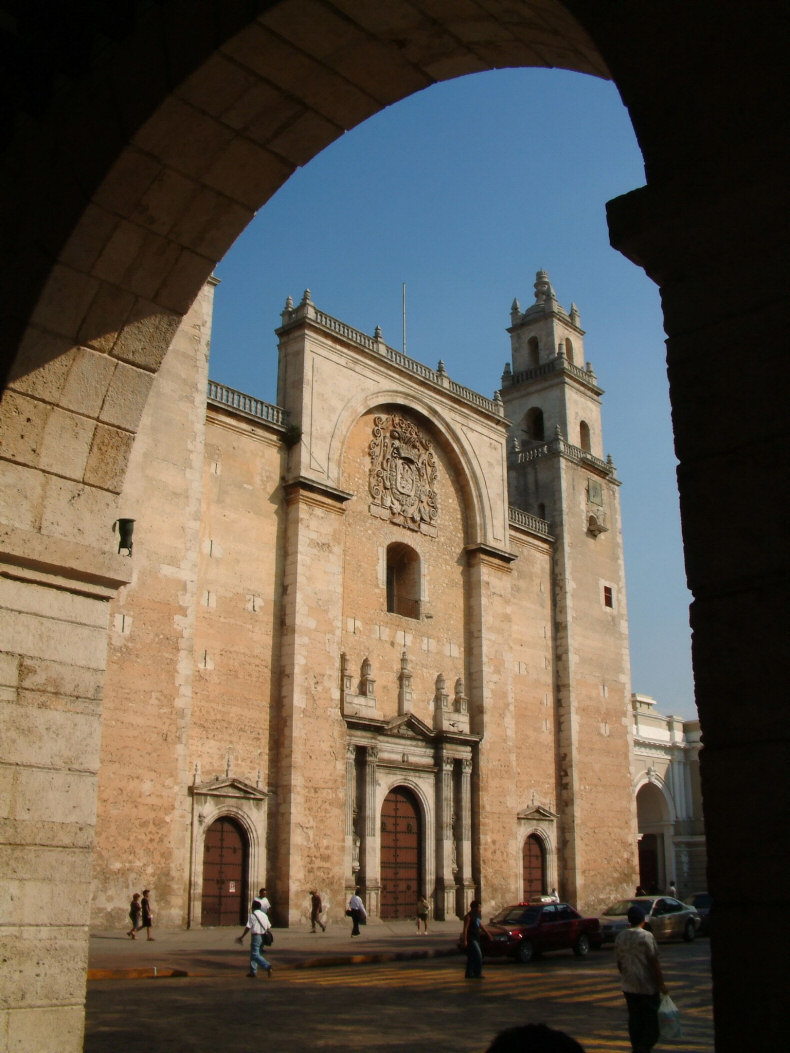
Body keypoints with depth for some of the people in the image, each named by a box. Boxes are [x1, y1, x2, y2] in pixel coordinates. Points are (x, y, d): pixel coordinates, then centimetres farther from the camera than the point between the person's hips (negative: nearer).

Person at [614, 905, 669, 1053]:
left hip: (628, 986, 5)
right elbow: (654, 962, -14)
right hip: (647, 986, -5)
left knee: (634, 1019, 13)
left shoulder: (620, 937, 4)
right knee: (651, 1021, 2)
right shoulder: (646, 936, -13)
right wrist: (661, 984, -7)